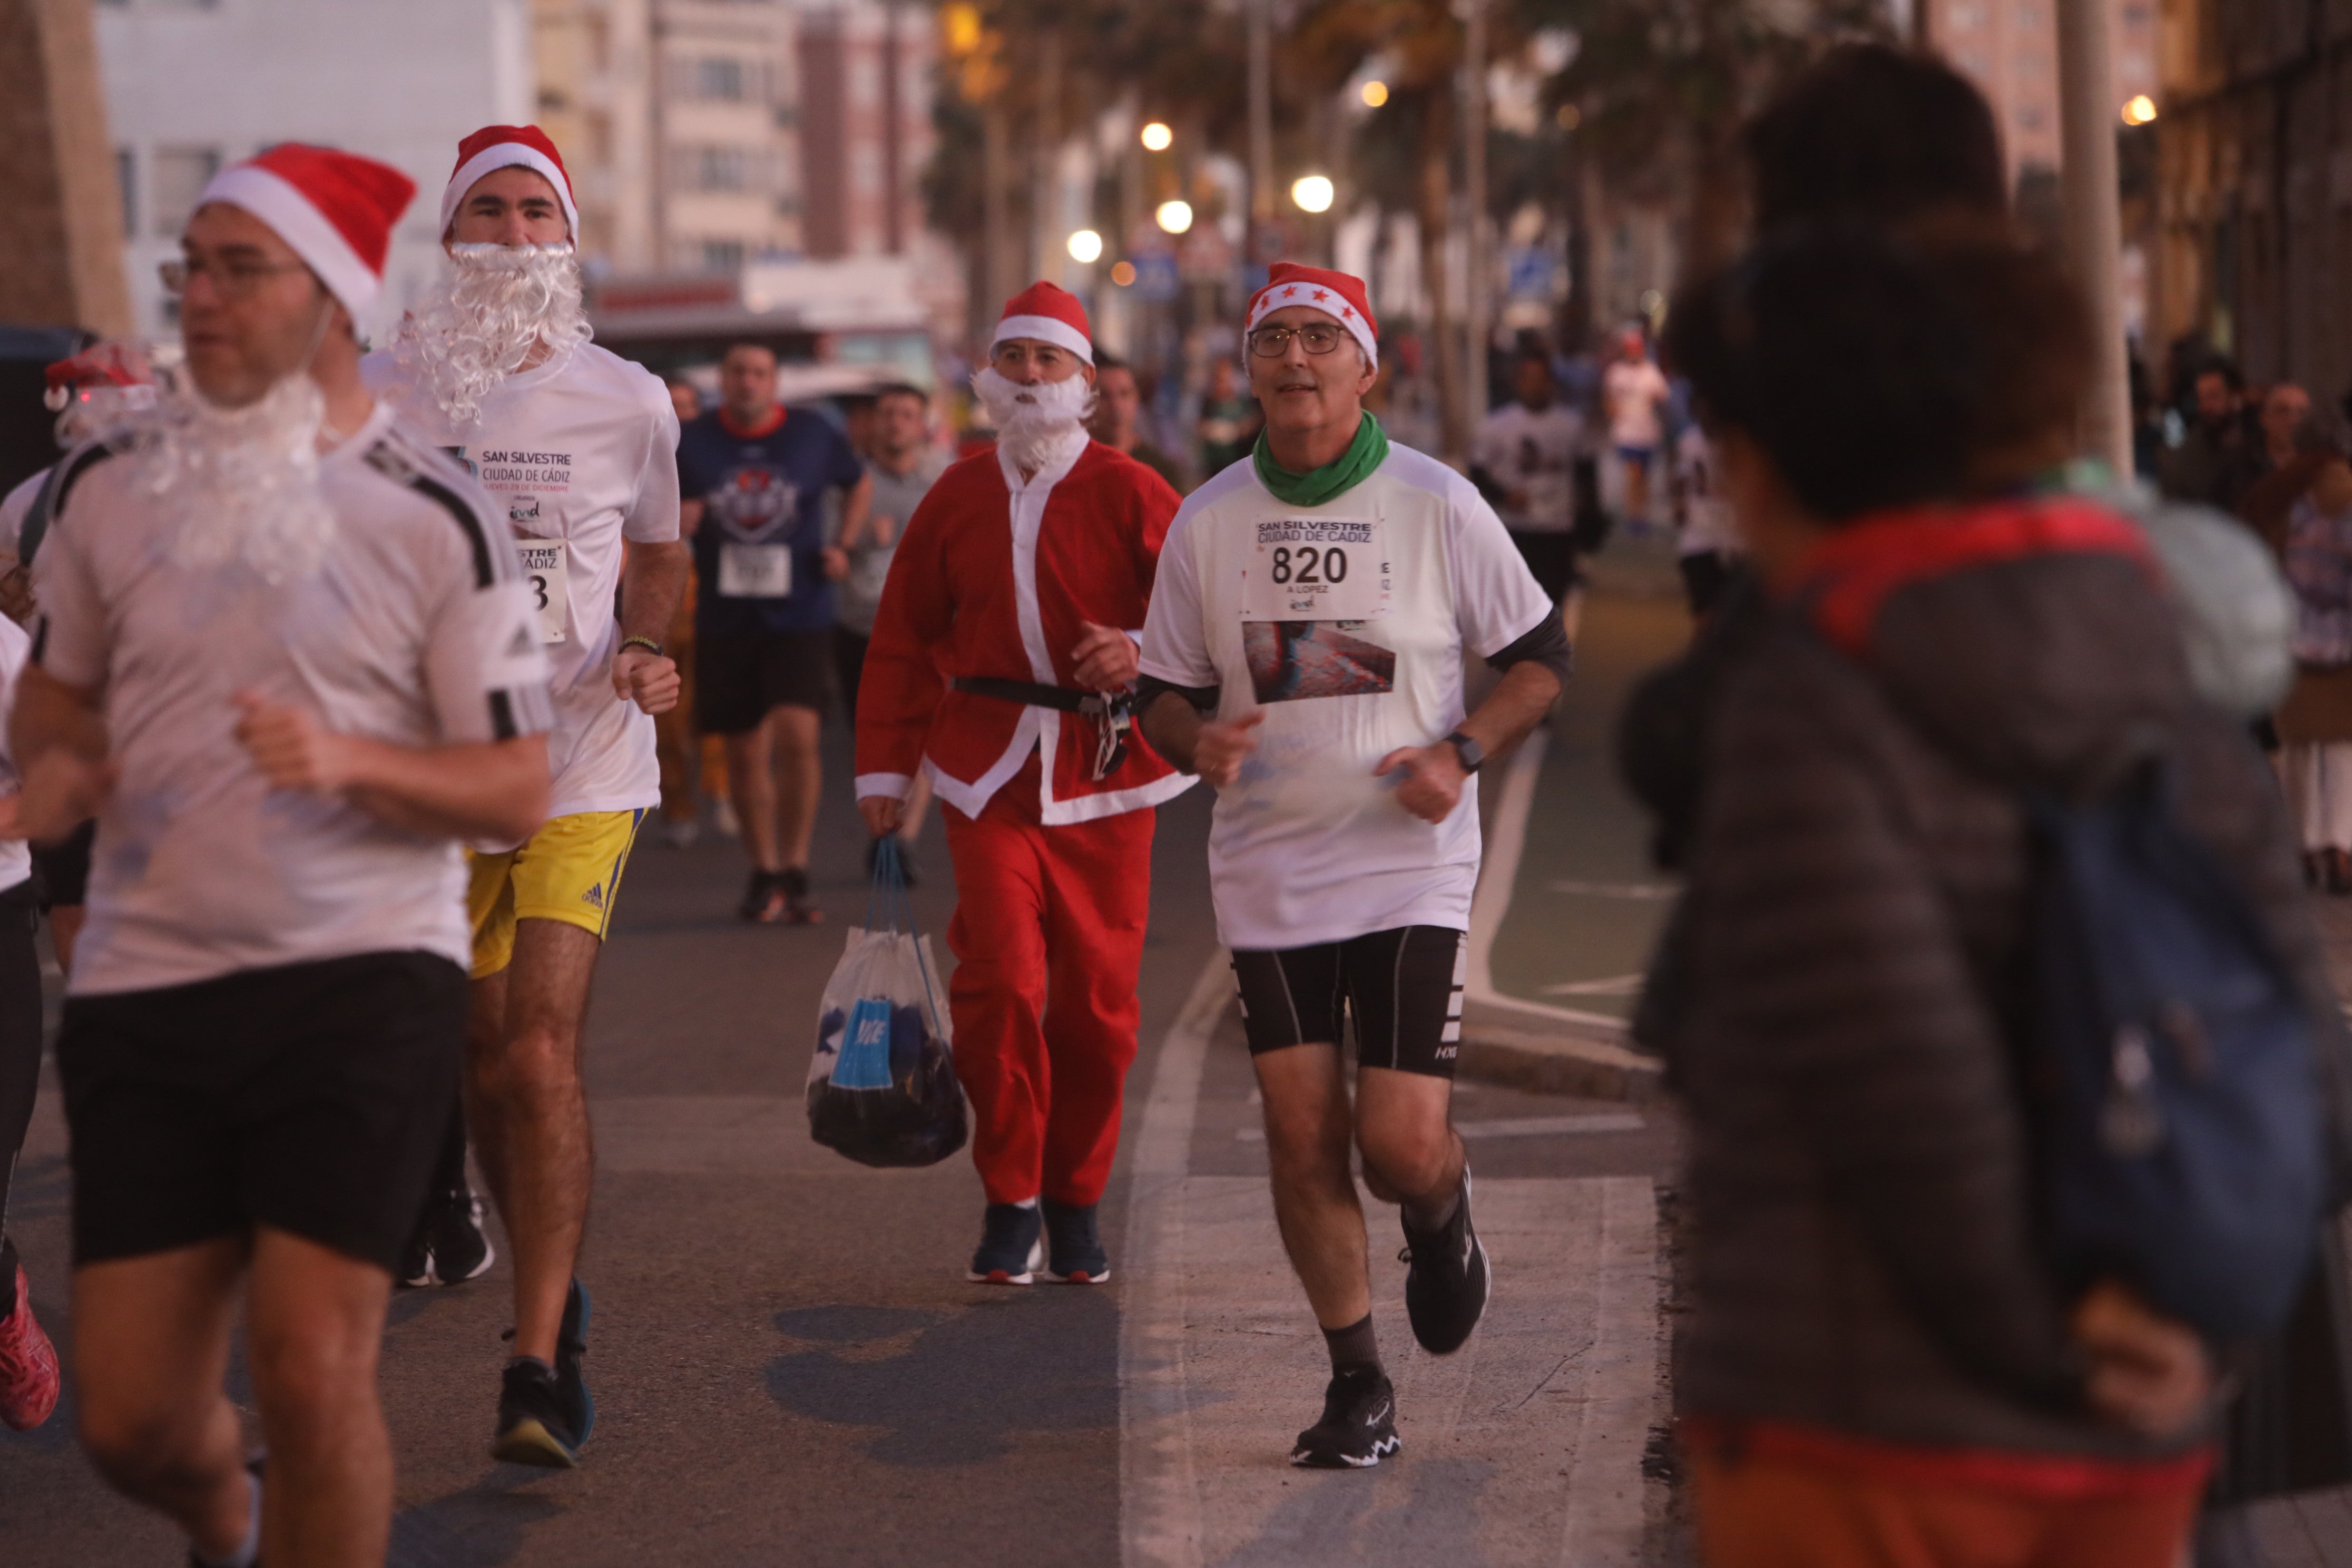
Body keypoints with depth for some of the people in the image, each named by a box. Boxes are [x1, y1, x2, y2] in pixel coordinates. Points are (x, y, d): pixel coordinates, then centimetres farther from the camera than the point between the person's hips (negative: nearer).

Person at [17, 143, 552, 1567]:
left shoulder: (438, 519, -3)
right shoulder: (119, 487, 8)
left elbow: (519, 792, -4)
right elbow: (54, 685, 23)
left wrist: (350, 759, -21)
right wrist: (54, 761, -1)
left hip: (364, 978, -3)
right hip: (144, 978, 4)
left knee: (312, 1371, -13)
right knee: (133, 1419, 5)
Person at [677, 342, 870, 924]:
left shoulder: (814, 436, 3)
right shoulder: (691, 444, 2)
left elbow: (859, 484, 21)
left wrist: (843, 545, 6)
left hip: (799, 616, -1)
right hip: (725, 620, 1)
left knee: (797, 735, -18)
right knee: (745, 752, 7)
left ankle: (795, 871, -5)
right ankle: (764, 873, 23)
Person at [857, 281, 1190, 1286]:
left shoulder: (1131, 495, 0)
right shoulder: (956, 500, 9)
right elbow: (903, 643, 16)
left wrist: (1142, 653, -21)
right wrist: (884, 771, 11)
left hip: (1104, 779, -1)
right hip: (990, 777, 1)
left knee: (1096, 999, 2)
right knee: (1000, 979, -13)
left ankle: (1076, 1200, 19)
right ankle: (1010, 1199, 0)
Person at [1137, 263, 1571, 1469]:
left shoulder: (1438, 506, -3)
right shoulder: (1207, 520, 4)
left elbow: (1540, 657, 5)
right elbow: (1165, 690, 11)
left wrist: (1460, 753, -12)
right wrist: (1197, 740, -12)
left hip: (1409, 867, -2)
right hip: (1267, 874, 2)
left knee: (1402, 1148, -9)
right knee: (1301, 1139, 0)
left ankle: (1442, 1220, 30)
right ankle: (1358, 1389, 16)